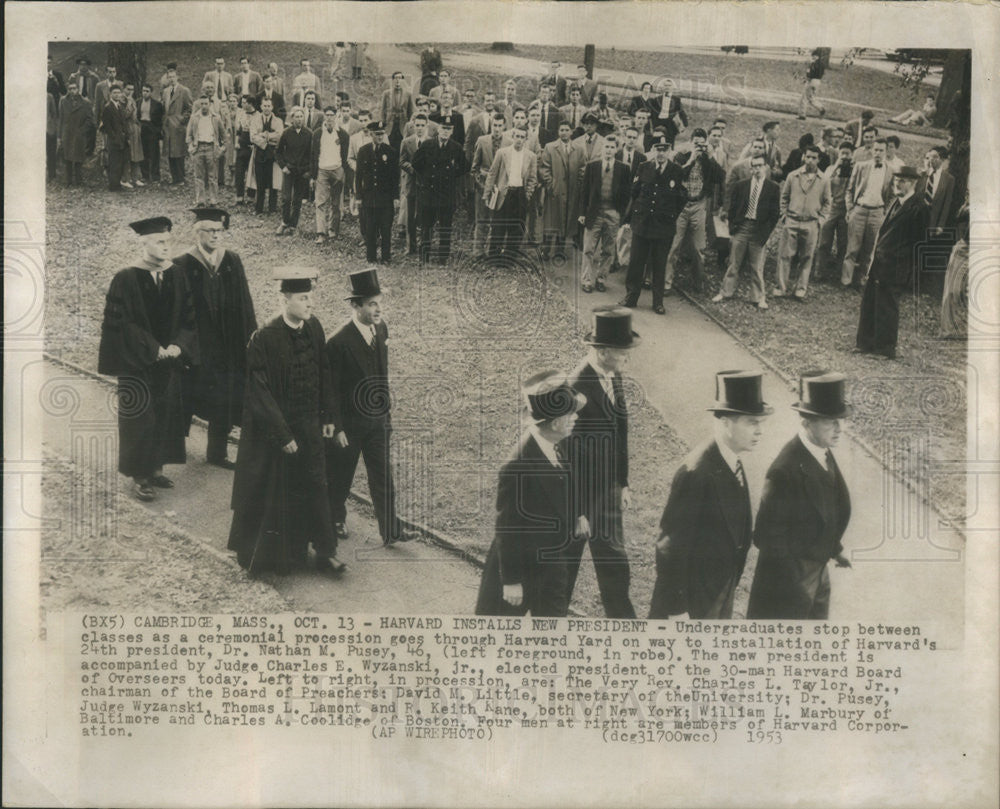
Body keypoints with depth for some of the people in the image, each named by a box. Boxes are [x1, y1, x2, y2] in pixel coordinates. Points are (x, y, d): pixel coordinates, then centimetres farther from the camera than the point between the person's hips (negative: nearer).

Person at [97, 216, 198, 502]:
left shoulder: (176, 276, 2)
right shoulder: (125, 280, -12)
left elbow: (188, 317, 5)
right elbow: (120, 323, -13)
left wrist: (178, 346, -11)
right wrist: (152, 350, -17)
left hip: (169, 360, 5)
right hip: (137, 364, -5)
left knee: (166, 413, 10)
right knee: (139, 417, 1)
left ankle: (157, 469, 25)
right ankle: (139, 477, 11)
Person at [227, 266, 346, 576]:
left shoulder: (314, 327, -3)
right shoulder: (264, 338, -21)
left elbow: (324, 374, 7)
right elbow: (259, 392, -19)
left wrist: (329, 416, 6)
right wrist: (282, 435, -18)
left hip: (309, 425, 5)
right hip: (273, 428, -5)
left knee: (315, 486, 11)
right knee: (271, 494, 9)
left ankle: (325, 551, 23)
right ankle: (256, 555, 29)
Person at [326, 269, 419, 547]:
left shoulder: (381, 329, -2)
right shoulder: (340, 342, -23)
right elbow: (332, 389, -17)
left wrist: (386, 406, 14)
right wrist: (337, 428, -14)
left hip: (378, 419, 5)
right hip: (349, 422, -5)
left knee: (383, 477, 9)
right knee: (340, 476, 15)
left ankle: (391, 530, 17)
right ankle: (335, 520, 38)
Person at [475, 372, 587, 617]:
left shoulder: (555, 446, -5)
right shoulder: (518, 468, -31)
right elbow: (507, 529, -24)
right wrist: (511, 580, -18)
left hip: (551, 566, 8)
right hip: (520, 566, -8)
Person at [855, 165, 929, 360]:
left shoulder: (917, 208, -13)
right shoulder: (897, 202, 14)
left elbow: (918, 241, -13)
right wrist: (875, 253, 13)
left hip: (894, 267, -9)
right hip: (879, 263, 9)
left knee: (887, 307, 0)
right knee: (869, 303, 12)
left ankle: (885, 349, 11)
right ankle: (867, 344, 23)